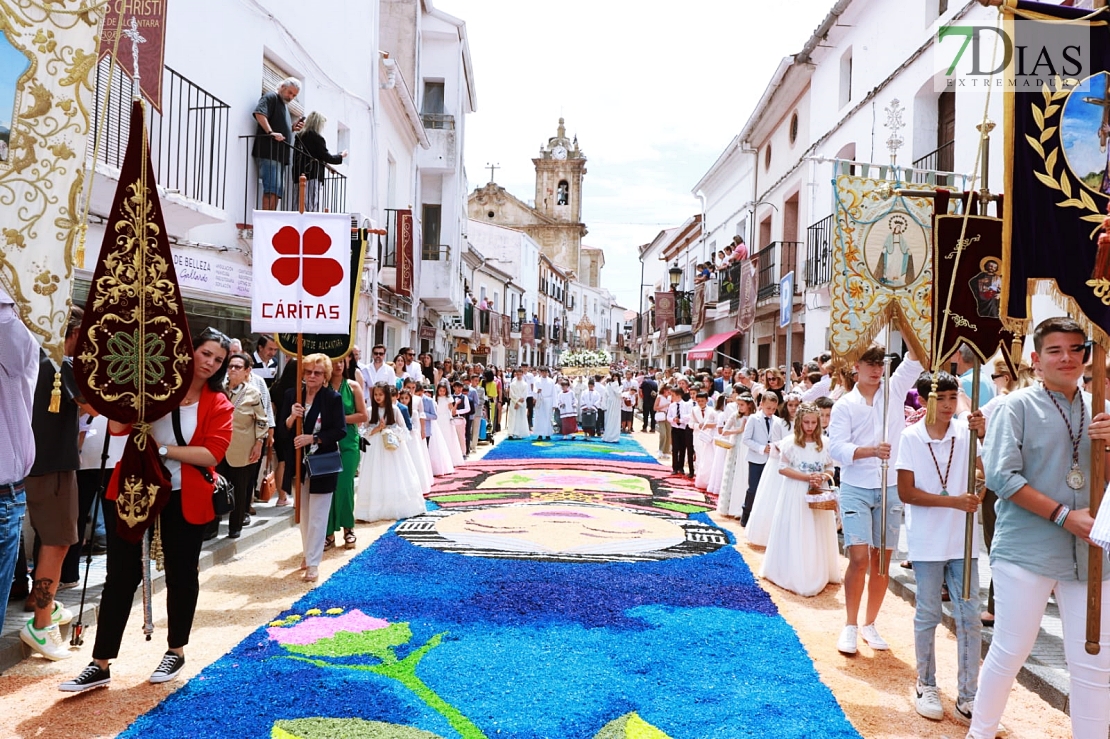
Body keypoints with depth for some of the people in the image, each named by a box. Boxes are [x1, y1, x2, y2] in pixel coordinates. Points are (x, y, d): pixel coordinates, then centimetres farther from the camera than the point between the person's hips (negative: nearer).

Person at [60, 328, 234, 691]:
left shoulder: (219, 404, -4)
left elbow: (212, 454, -15)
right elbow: (117, 427, -9)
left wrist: (164, 449, -19)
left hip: (185, 498, 0)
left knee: (181, 573, 11)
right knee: (120, 573, 4)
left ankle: (176, 651, 30)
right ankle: (101, 664, 13)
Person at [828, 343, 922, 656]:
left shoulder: (894, 390, 7)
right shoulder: (845, 405, 1)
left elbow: (915, 359, -5)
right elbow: (837, 447, -10)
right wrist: (871, 450, -26)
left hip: (891, 489, 3)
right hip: (856, 489, -2)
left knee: (882, 560, 8)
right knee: (859, 559, -9)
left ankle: (869, 624, 22)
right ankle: (850, 626, 6)